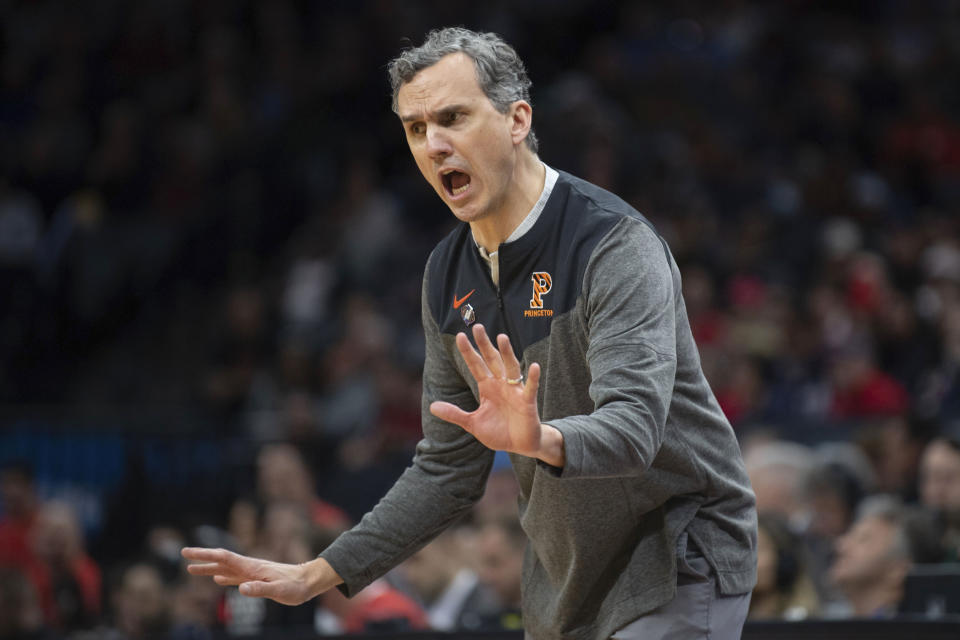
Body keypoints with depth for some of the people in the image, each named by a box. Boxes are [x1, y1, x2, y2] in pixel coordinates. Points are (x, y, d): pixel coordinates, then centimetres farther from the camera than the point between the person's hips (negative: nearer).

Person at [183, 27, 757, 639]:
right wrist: (319, 575, 6)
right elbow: (448, 471, 11)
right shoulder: (449, 276, 4)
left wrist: (543, 440, -52)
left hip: (676, 565, -7)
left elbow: (633, 426, -32)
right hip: (566, 584, 7)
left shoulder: (617, 245, -19)